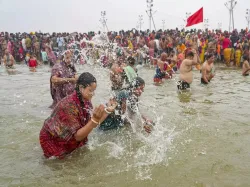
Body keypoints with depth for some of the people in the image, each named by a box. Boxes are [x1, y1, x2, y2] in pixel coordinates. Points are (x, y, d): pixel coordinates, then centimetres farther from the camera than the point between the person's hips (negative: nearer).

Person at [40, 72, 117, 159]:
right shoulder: (69, 105, -35)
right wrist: (95, 119, -46)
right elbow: (77, 136, -35)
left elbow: (93, 124, -8)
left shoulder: (85, 100, -11)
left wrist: (107, 111, -14)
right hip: (53, 140, -7)